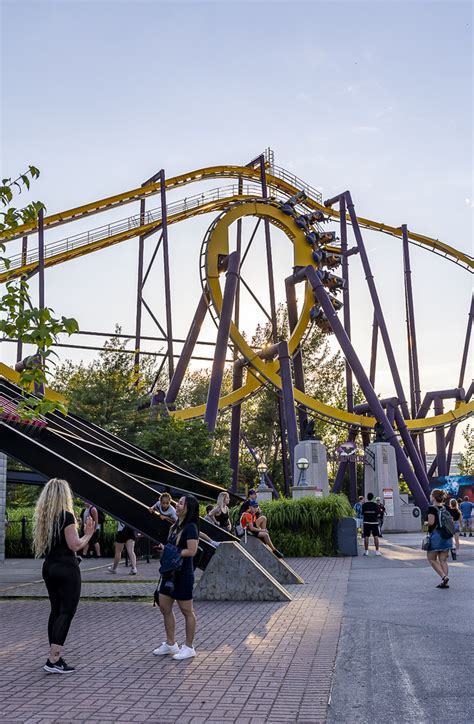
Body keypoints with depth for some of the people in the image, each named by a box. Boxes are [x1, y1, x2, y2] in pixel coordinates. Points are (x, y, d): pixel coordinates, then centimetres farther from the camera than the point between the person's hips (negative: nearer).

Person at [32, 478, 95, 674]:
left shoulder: (42, 517, 8)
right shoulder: (66, 516, -14)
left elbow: (41, 544, 14)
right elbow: (74, 545, -17)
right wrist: (89, 533, -2)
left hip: (49, 567, 8)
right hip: (66, 568, -8)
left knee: (56, 611, 13)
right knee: (67, 612, -4)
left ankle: (55, 657, 15)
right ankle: (53, 661, -8)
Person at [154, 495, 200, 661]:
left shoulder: (190, 527, -15)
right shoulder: (175, 526, 12)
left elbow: (191, 551, -22)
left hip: (183, 573, -9)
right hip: (170, 572, 9)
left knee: (187, 611, 3)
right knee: (165, 607, 13)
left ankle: (189, 647, 14)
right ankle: (170, 644, 26)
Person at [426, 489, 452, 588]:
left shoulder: (432, 508, -12)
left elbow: (431, 522, -21)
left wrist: (426, 523, -1)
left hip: (435, 535, -7)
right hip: (446, 537, 7)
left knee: (432, 559, 6)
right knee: (443, 560, 10)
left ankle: (444, 576, -10)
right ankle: (445, 582, 8)